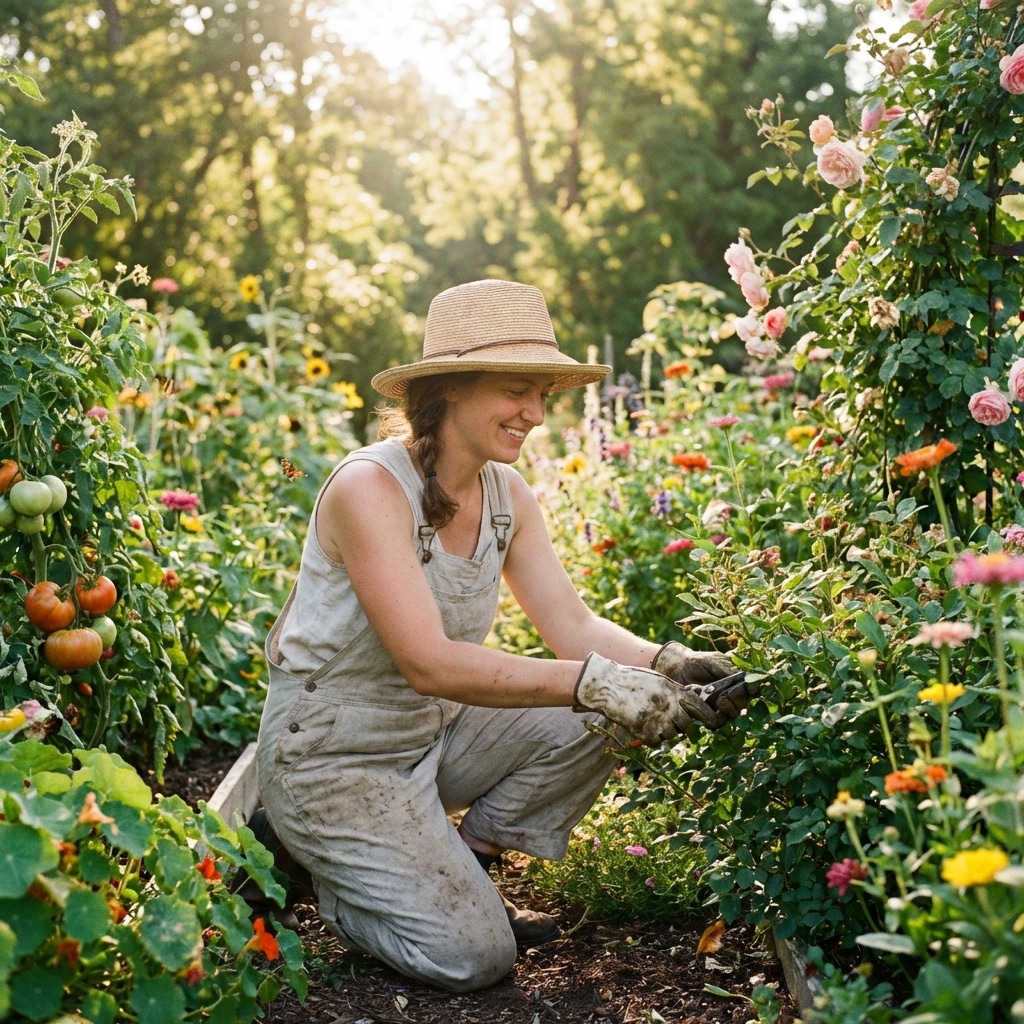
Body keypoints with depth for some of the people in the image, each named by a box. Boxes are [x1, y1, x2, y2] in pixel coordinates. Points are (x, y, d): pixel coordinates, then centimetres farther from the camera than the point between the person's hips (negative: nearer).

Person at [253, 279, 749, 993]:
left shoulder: (508, 495, -1)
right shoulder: (370, 487, -25)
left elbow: (573, 626, -8)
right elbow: (430, 663, -34)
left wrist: (668, 665, -27)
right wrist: (593, 682, -41)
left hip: (434, 733, 7)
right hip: (331, 757, -7)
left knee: (593, 726, -11)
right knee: (475, 956, -13)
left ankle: (462, 864, 6)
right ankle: (336, 880, 12)